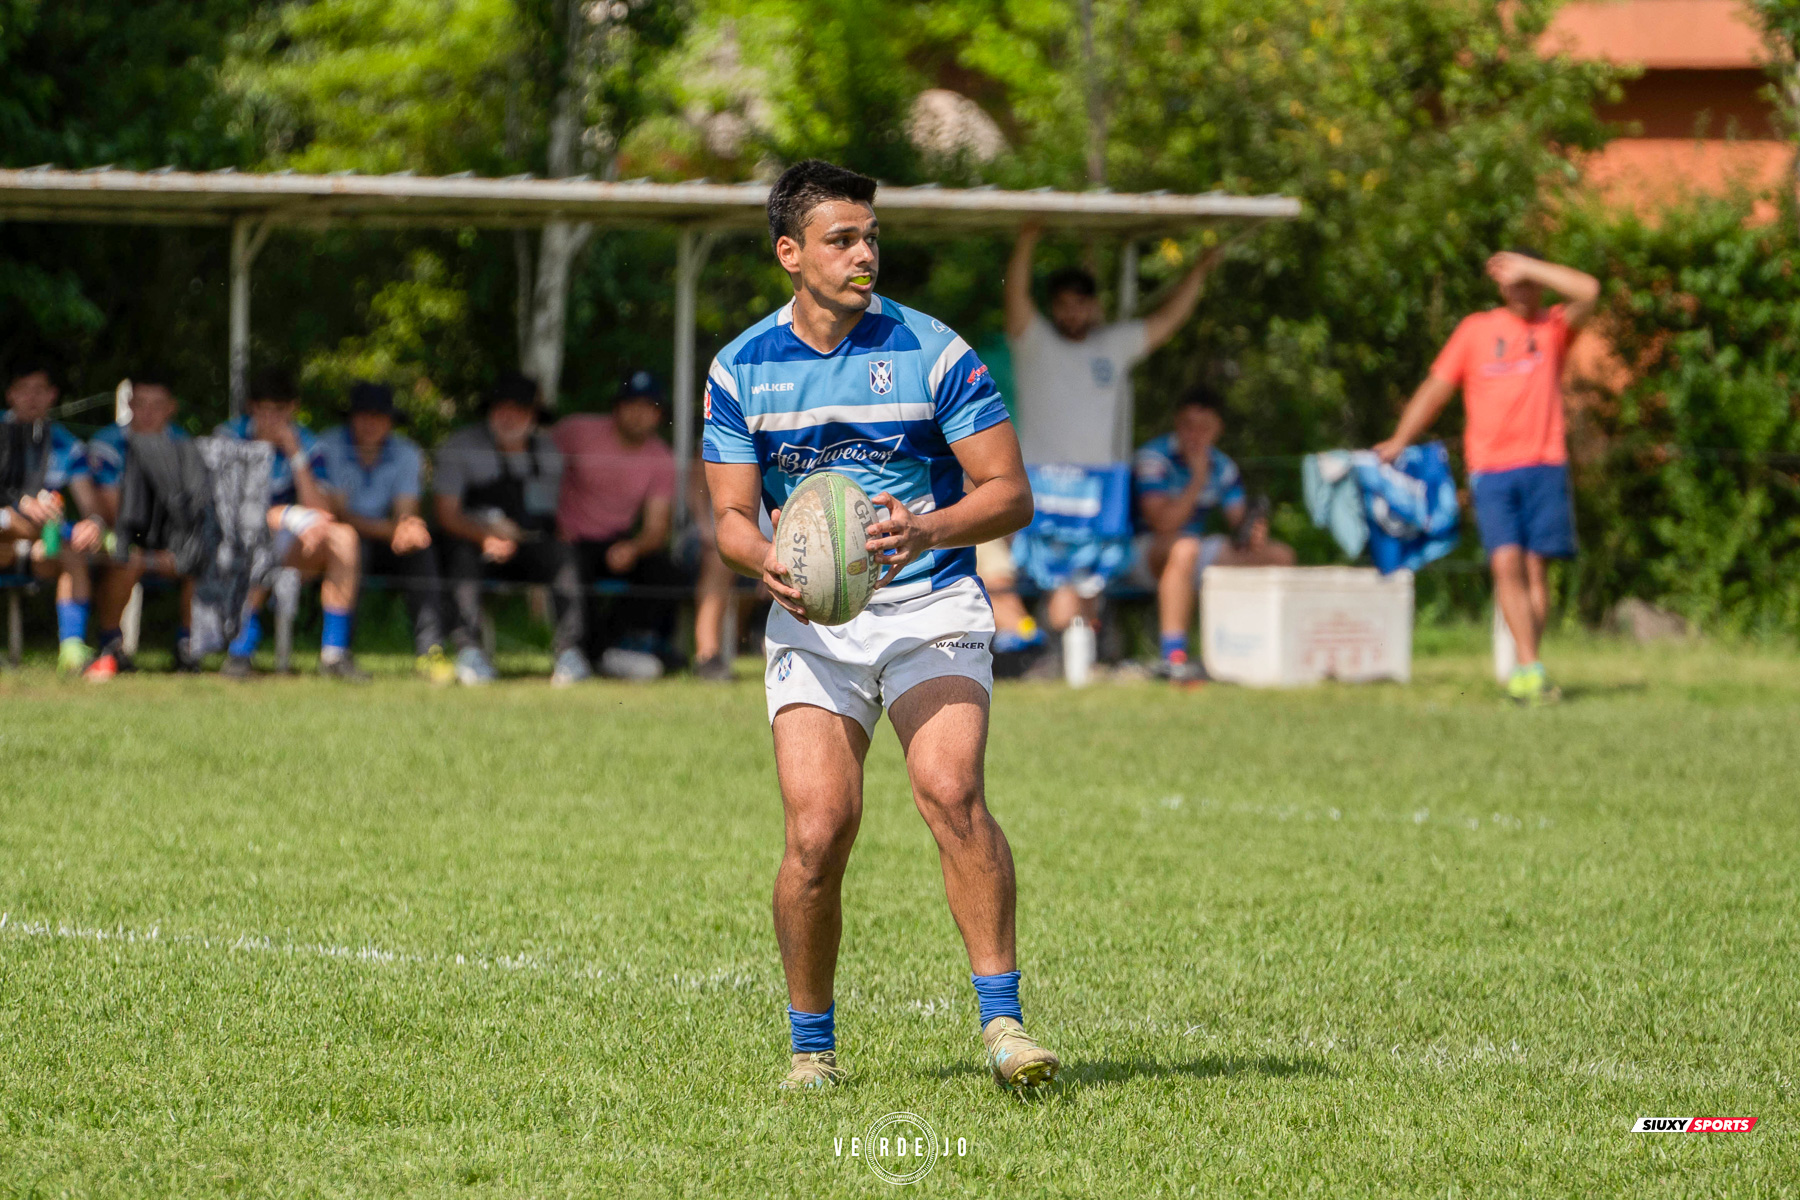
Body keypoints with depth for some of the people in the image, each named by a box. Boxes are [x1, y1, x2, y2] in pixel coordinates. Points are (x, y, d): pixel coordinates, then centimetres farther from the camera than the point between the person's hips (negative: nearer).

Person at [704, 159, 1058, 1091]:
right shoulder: (741, 369, 4)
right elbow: (732, 514, 6)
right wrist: (765, 560, -17)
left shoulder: (932, 352, -4)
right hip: (810, 621, 2)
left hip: (932, 605, -2)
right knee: (818, 828, -13)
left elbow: (1009, 494, -4)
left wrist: (923, 531, -22)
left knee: (949, 791, -24)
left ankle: (1002, 1017, -19)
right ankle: (812, 1044, 5)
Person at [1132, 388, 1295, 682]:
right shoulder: (1153, 458, -15)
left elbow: (1239, 523, 6)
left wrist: (1253, 532, -18)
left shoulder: (1222, 467, 6)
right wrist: (1198, 478, -23)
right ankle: (1172, 655, -48)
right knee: (1184, 548, -43)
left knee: (1281, 555, -2)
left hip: (1196, 552, 7)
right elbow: (1162, 523, -25)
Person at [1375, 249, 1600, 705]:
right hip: (1492, 469, 0)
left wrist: (1525, 266, -5)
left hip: (1544, 466, 0)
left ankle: (1525, 674, 4)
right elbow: (1437, 387, 14)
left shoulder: (1554, 328, 11)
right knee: (1506, 562, -14)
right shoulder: (1476, 330, 12)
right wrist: (1399, 441, 9)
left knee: (1535, 566, -2)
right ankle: (1530, 667, -18)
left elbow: (1588, 291, -8)